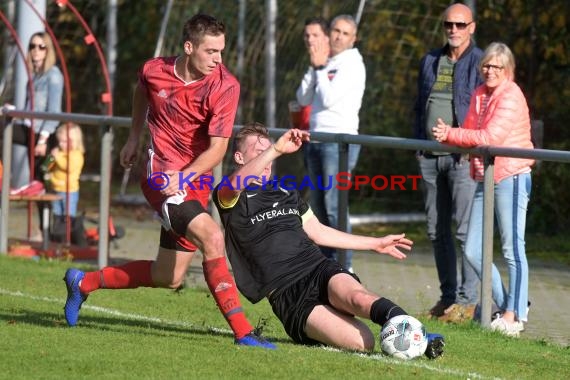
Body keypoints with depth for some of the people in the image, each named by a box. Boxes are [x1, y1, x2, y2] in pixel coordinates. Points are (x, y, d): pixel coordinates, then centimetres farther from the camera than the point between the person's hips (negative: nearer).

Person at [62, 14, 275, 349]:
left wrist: (183, 177, -30)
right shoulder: (155, 71, -7)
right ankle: (242, 330, -26)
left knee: (169, 278, 11)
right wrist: (134, 138, 26)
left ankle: (83, 283, 32)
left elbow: (218, 148, -16)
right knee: (212, 236, -26)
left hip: (194, 182, 3)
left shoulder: (225, 86, -12)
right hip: (162, 175, -3)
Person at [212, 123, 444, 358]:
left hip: (319, 268, 5)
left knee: (357, 297, -35)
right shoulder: (229, 196, 4)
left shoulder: (286, 193, 27)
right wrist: (277, 150, -33)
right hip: (287, 294, -5)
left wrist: (376, 243, 36)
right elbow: (237, 184, -21)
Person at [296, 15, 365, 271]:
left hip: (340, 141, -8)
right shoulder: (326, 63, 17)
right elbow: (303, 98, 12)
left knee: (334, 205, -13)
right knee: (318, 206, 9)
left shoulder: (352, 64, -6)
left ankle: (345, 268, -13)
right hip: (316, 140, 8)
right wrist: (315, 68, 2)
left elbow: (329, 98, -15)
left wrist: (321, 68, -4)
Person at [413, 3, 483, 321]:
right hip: (430, 156, 6)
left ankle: (467, 300, -6)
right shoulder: (430, 61, 16)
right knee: (437, 231, 9)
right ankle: (448, 296, 17)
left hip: (463, 155, -6)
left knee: (465, 229, -9)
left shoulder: (480, 63, -2)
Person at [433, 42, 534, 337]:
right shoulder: (480, 95, 15)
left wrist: (450, 134, -17)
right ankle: (504, 306, 20)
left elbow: (491, 137, -19)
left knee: (512, 249, -7)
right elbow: (472, 133, 15)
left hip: (511, 178, -9)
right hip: (484, 179, 9)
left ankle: (515, 315, -1)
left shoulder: (511, 96, -11)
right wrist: (448, 136, -6)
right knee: (473, 250, 7)